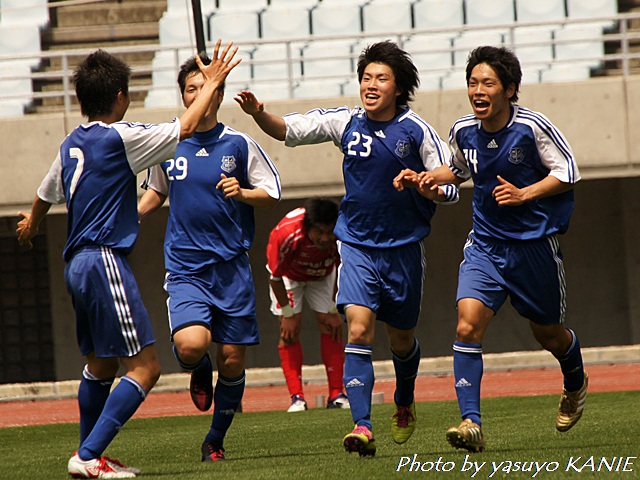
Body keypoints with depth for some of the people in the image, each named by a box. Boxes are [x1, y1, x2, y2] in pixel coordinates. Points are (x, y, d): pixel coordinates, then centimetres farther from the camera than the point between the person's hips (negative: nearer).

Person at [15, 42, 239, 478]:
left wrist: (32, 224, 53)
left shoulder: (72, 143, 14)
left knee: (101, 363, 22)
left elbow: (47, 193, 31)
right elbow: (184, 129, -7)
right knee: (144, 366, -9)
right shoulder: (118, 138, -10)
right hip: (105, 260, -9)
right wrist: (212, 84, 7)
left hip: (77, 263, 9)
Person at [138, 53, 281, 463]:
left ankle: (216, 440, 21)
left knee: (232, 359, 1)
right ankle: (199, 373, 14)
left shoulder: (239, 144, 0)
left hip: (232, 267, 0)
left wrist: (243, 192, -14)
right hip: (185, 267, 0)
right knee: (191, 344, -24)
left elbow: (273, 194, 5)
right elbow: (155, 194, 23)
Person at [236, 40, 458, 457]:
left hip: (404, 246, -1)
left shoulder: (416, 130, -8)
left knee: (401, 339, 13)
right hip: (357, 245, 1)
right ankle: (362, 426, -23)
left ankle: (405, 402, 44)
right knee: (359, 328, -17)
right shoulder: (346, 122, -1)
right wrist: (259, 114, -19)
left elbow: (450, 190, -4)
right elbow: (288, 130, 1)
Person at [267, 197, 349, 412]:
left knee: (332, 327, -8)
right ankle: (297, 398, -14)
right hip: (289, 275, -2)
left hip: (323, 276, 2)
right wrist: (288, 313, -17)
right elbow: (275, 276, -24)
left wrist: (333, 310, -8)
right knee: (289, 332, -13)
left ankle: (336, 395, -4)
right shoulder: (284, 234, -42)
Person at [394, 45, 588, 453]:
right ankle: (471, 423, -21)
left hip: (535, 243, -3)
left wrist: (524, 194, -18)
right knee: (468, 324, -19)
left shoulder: (531, 127, -15)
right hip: (486, 243, 3)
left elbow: (568, 171, -6)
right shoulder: (464, 131, -2)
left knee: (547, 333, 14)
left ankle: (576, 383, 49)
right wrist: (428, 178, 1)